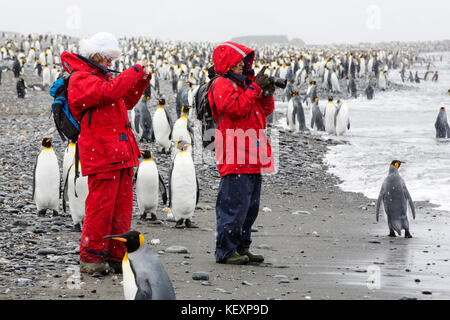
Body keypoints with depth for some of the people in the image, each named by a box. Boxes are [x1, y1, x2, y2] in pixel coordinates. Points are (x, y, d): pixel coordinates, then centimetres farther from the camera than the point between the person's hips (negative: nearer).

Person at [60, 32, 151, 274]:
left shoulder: (101, 75, 21)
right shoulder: (80, 78, -9)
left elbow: (126, 101, 30)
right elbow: (110, 91, -25)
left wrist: (142, 79, 16)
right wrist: (135, 71, -17)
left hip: (121, 153, 9)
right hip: (100, 153, -9)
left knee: (122, 208, 9)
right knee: (100, 206, -7)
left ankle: (116, 257, 15)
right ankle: (90, 258, 1)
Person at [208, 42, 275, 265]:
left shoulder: (244, 82, 21)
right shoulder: (222, 84, -7)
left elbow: (265, 110, 23)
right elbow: (236, 108, -22)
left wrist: (267, 93, 4)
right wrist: (255, 88, -16)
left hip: (252, 156, 10)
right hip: (235, 156, -10)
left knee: (251, 205, 13)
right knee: (235, 204, -11)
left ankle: (241, 247, 22)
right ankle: (225, 251, -6)